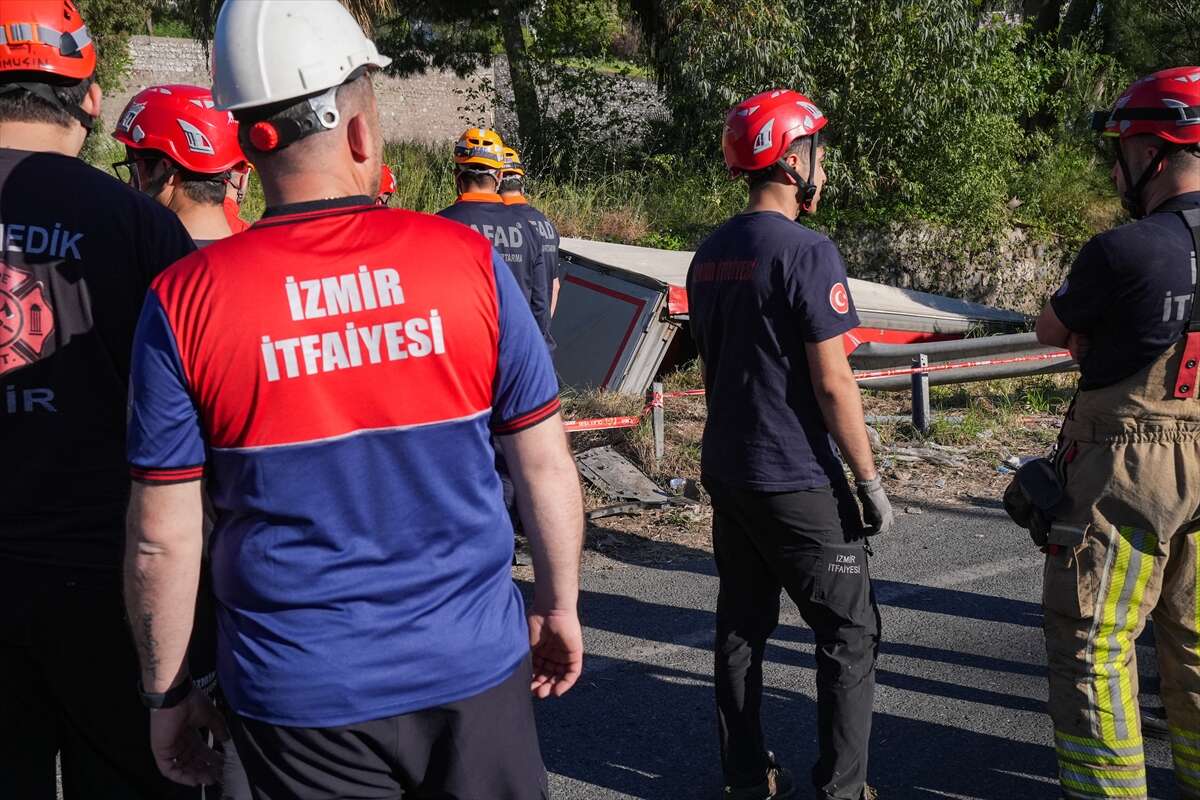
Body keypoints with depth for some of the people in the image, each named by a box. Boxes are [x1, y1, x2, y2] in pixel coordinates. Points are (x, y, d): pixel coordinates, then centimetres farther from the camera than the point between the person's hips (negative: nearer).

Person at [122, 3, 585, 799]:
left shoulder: (185, 302, -10)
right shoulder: (469, 261, -9)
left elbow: (162, 538, -6)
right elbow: (546, 467, -2)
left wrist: (168, 692, 8)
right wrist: (560, 606, 12)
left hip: (298, 695, 0)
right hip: (474, 670, 1)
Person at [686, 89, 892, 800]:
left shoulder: (710, 254, 8)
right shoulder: (807, 251, -16)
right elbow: (833, 383, -17)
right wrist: (870, 480, -10)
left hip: (725, 472, 8)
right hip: (797, 479, -8)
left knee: (742, 627, 15)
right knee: (851, 633, 5)